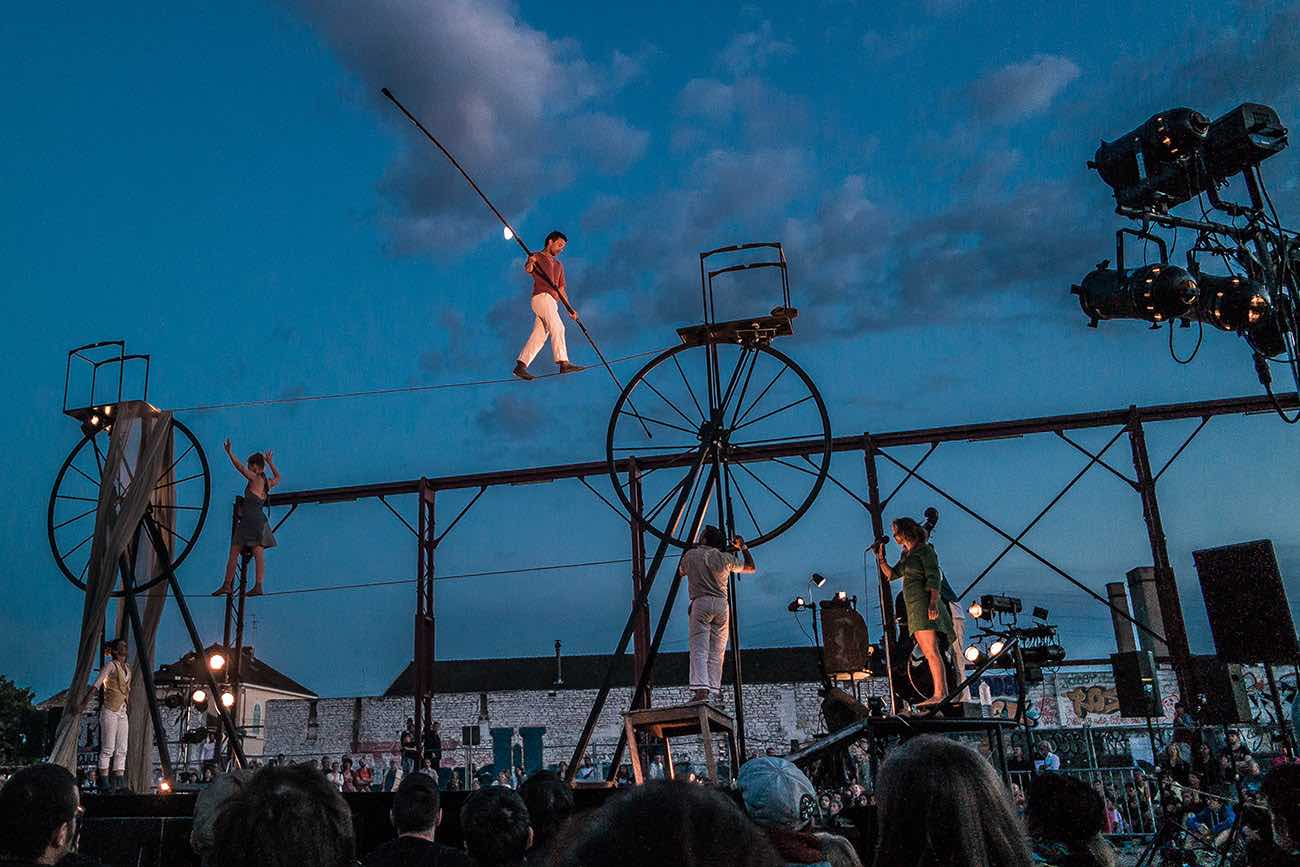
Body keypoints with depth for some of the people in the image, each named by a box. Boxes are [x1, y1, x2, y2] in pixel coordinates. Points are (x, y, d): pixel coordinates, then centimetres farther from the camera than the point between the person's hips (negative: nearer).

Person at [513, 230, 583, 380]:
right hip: (541, 297, -8)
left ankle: (520, 366, 3)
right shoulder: (537, 257, 6)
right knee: (558, 327, -22)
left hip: (552, 302, 8)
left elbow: (561, 289, 27)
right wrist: (530, 263, -39)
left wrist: (569, 308, 17)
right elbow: (528, 269, -16)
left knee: (538, 337, 2)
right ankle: (563, 363, -31)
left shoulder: (558, 265, 29)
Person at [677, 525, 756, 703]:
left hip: (701, 603, -3)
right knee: (716, 652, 6)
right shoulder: (726, 558, 11)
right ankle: (714, 691, -1)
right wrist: (743, 548, 32)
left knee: (699, 650, -8)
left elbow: (681, 572, 26)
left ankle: (701, 689, -23)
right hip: (722, 604, 3)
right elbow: (750, 568, 24)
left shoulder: (691, 555, 5)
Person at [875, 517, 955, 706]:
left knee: (931, 651, -15)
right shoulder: (907, 554, 21)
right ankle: (943, 691, 3)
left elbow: (934, 578, -13)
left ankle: (939, 693, -19)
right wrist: (880, 558, 13)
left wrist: (933, 602, -24)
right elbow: (891, 574, 25)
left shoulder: (925, 550, -3)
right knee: (928, 653, 4)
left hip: (924, 604, -9)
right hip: (914, 607, 9)